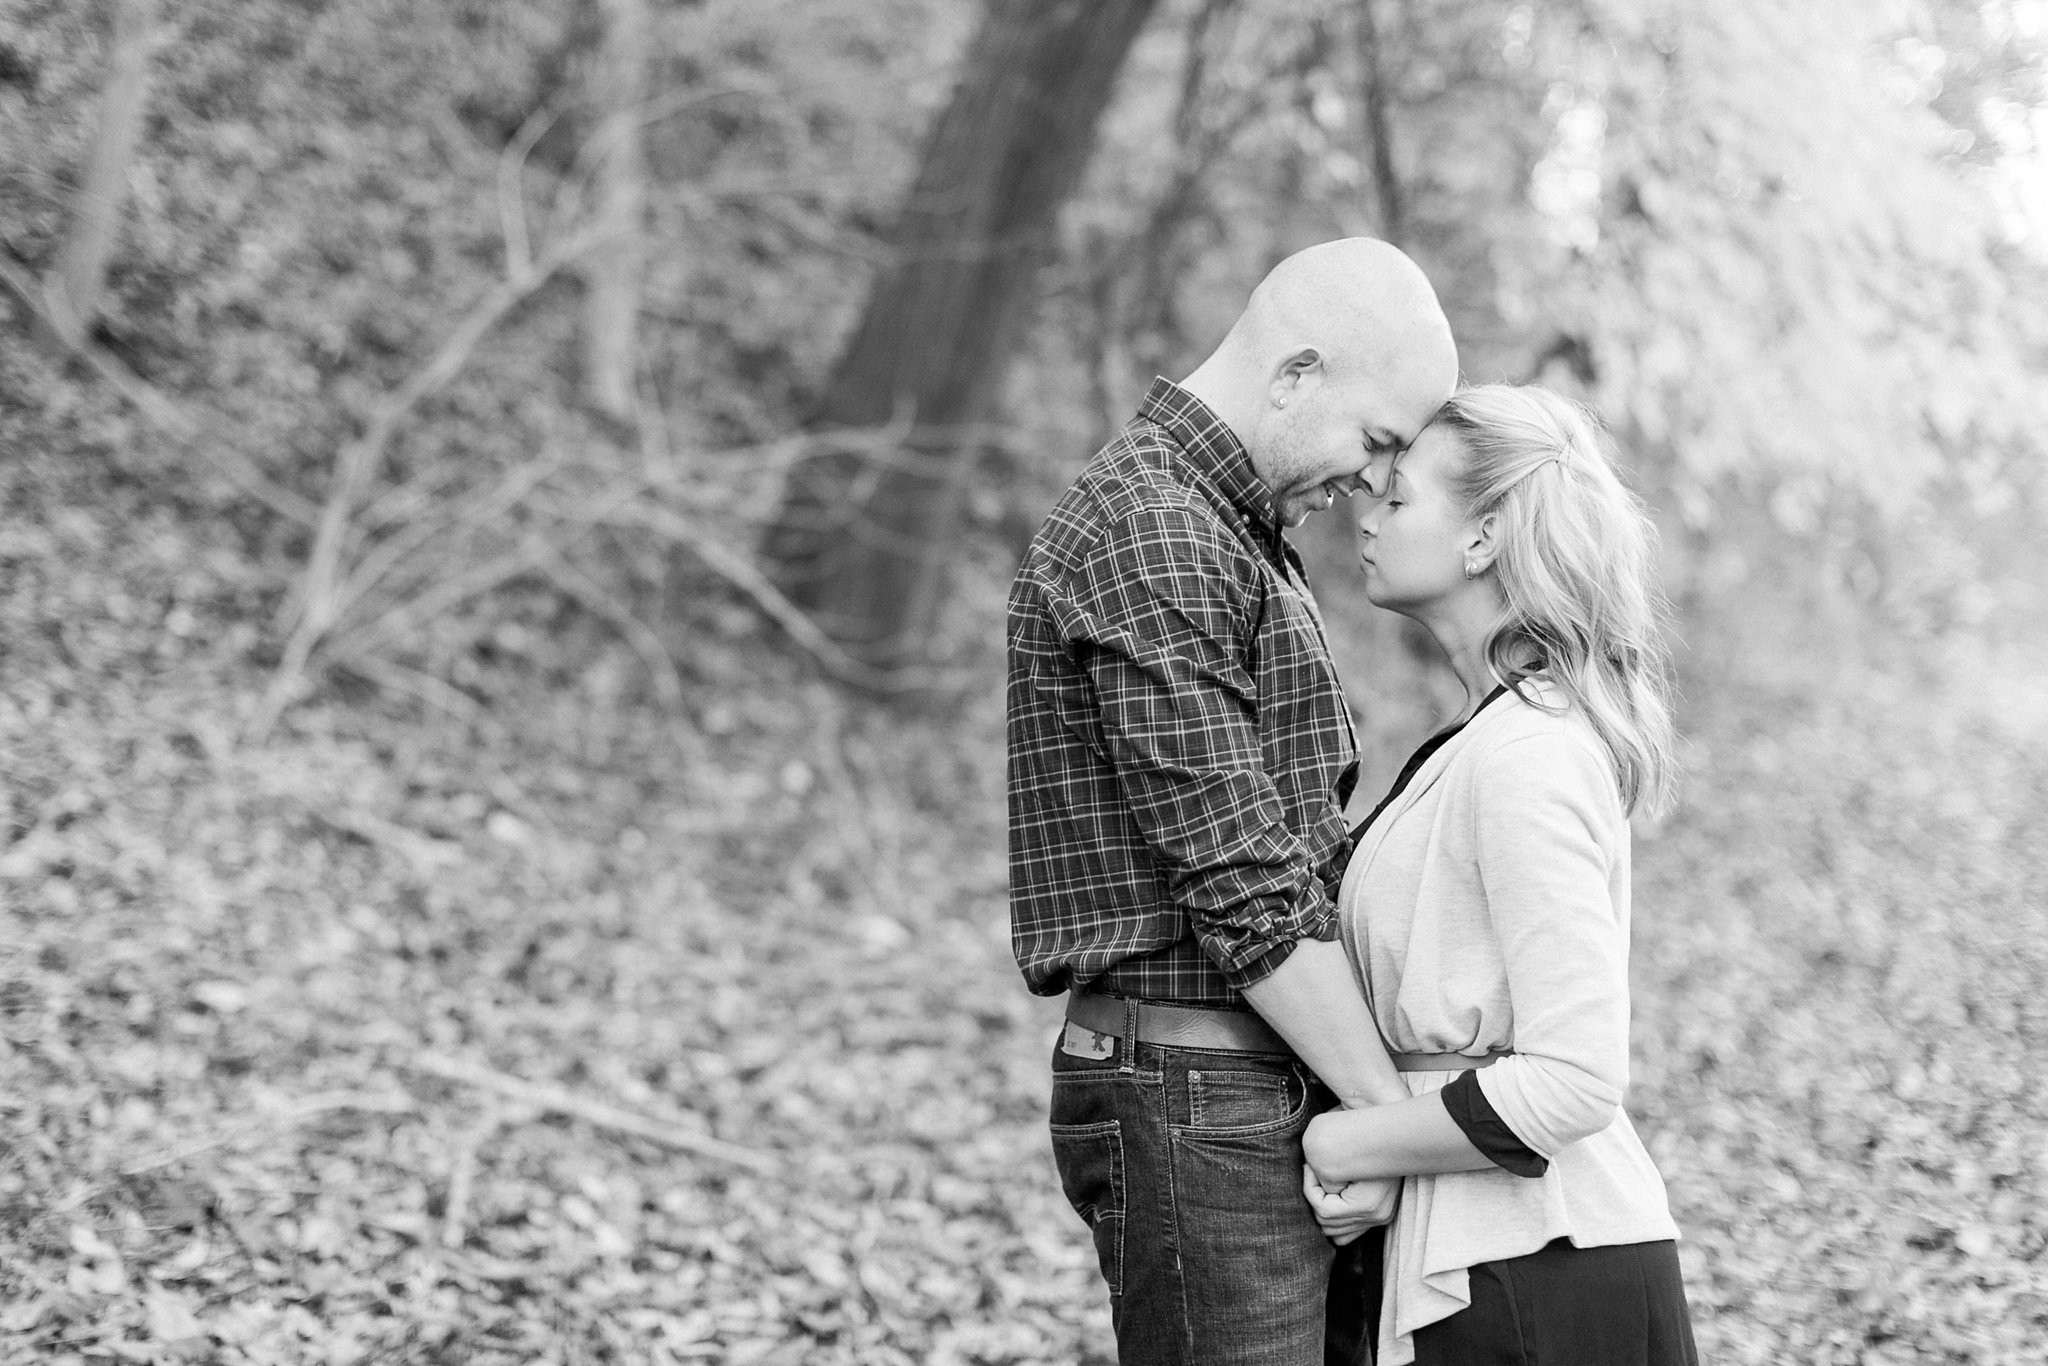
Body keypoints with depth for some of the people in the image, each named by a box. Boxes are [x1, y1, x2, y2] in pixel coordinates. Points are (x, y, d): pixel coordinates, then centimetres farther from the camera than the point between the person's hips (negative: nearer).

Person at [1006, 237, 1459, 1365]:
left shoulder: (1233, 532, 19)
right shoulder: (1147, 537, -15)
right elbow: (1239, 884, -19)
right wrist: (1389, 1106, -12)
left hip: (1285, 1097, 10)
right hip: (1192, 1102, -10)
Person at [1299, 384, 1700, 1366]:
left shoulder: (1526, 754, -18)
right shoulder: (1497, 731, 11)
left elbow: (1574, 1080, -23)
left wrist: (1353, 1144, -13)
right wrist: (1378, 1160, 4)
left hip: (1535, 1283, -9)